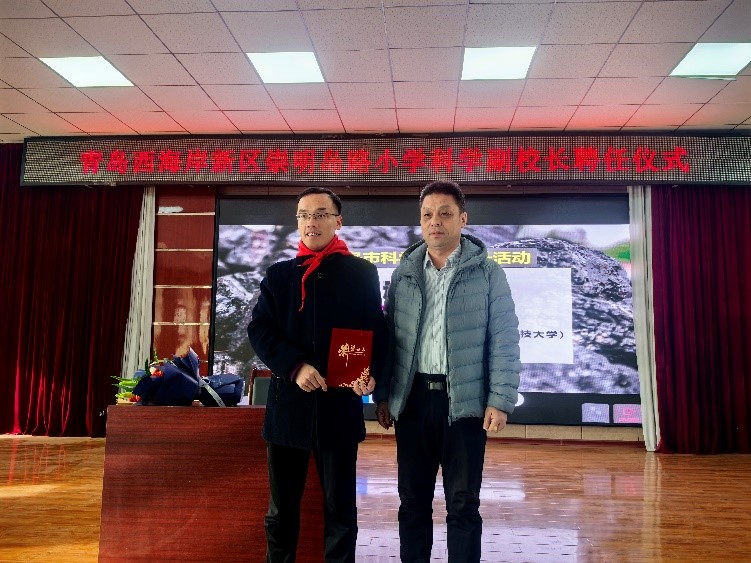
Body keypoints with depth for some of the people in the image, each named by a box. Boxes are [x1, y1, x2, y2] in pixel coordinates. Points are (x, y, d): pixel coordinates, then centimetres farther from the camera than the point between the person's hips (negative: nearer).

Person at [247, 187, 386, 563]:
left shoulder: (362, 273, 4)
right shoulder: (279, 274, 9)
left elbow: (378, 330, 2)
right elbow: (258, 330, 2)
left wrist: (370, 372, -17)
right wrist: (295, 366, -14)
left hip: (340, 404, -1)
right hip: (288, 403, 2)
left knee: (340, 508, 9)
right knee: (281, 509, 14)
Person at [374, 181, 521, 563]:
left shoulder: (488, 273, -1)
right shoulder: (403, 272, 8)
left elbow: (504, 341, -4)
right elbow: (389, 337, 9)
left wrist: (500, 401, -10)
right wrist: (383, 395, 7)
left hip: (464, 401, -3)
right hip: (412, 399, 3)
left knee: (463, 503, 7)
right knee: (413, 500, 13)